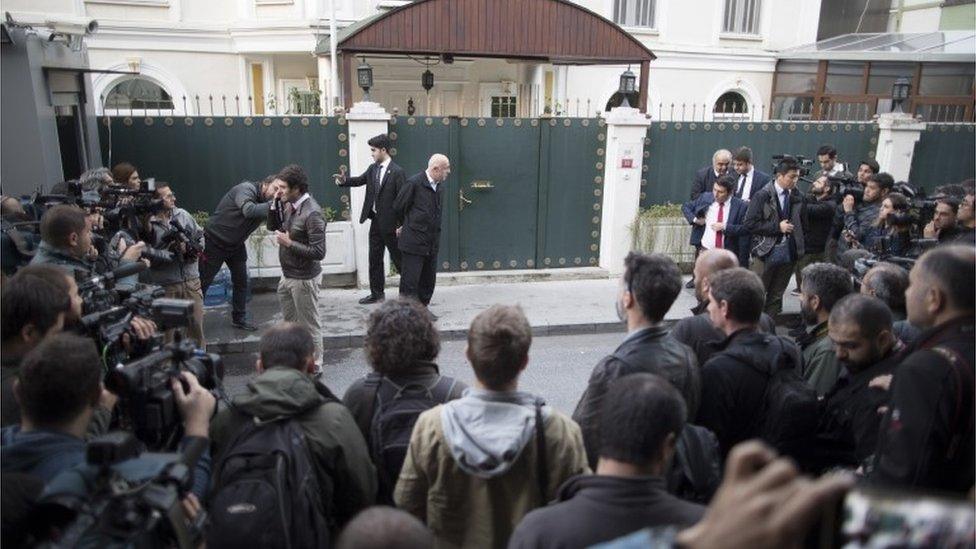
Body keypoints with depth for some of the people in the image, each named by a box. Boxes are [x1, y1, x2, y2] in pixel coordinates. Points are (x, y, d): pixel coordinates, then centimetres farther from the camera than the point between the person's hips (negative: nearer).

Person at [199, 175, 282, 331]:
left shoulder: (266, 202, -1)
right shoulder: (246, 189, -24)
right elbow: (248, 211, -43)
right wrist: (272, 205, -45)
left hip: (236, 245, 7)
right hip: (215, 241, -7)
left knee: (241, 282, 7)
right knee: (203, 282, 3)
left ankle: (239, 319, 19)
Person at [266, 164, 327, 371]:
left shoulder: (312, 213, -23)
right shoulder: (288, 206, 2)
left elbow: (318, 252, -26)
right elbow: (272, 227, 15)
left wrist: (289, 243, -22)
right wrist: (274, 204, 0)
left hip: (304, 278, -9)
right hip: (287, 276, 9)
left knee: (309, 325, 6)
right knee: (290, 322, 22)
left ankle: (314, 367, 21)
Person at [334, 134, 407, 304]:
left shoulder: (397, 172, -15)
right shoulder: (373, 169, 5)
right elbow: (360, 180, 19)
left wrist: (401, 225, -16)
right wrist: (344, 180, -3)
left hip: (390, 223, -7)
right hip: (376, 221, 7)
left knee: (398, 258, 3)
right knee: (374, 259, 13)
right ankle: (376, 293, 24)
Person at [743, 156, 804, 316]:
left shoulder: (796, 197, 6)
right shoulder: (763, 196, -7)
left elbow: (801, 223, 16)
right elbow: (750, 224, -12)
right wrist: (777, 227, -15)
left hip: (788, 253, 5)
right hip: (766, 252, -4)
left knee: (776, 297, 12)